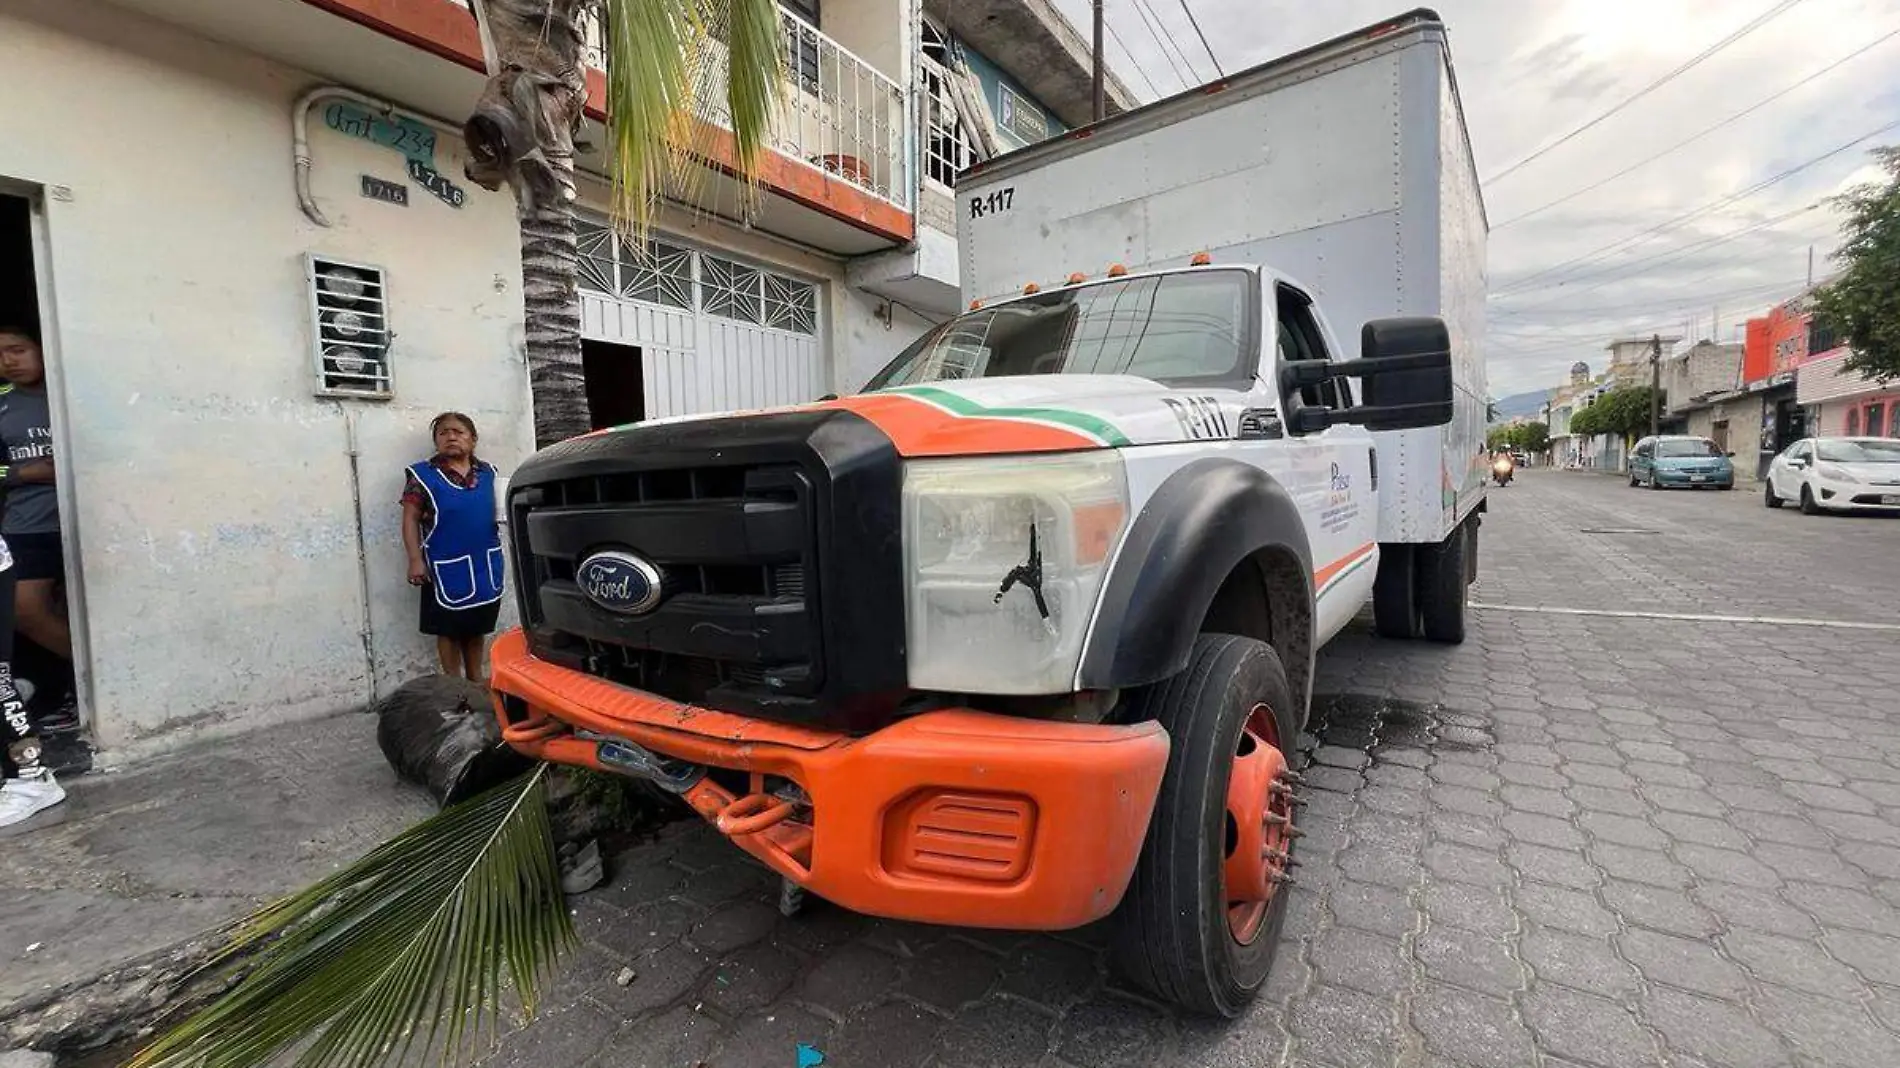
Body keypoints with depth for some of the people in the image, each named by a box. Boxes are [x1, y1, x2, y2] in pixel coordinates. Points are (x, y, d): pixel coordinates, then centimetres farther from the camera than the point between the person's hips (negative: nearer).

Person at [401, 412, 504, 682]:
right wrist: (416, 560, -14)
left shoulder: (488, 472, 7)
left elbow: (500, 510, 19)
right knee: (449, 630, 6)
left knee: (477, 628, 15)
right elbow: (410, 520, -6)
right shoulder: (423, 475, -4)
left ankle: (475, 681, 28)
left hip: (485, 565, 4)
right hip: (448, 568, -4)